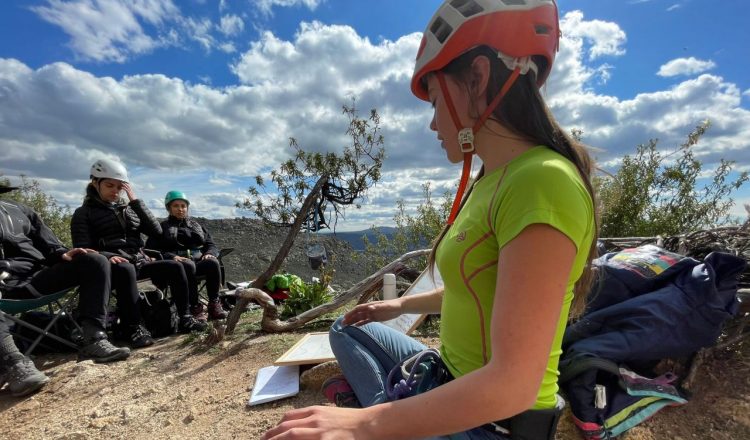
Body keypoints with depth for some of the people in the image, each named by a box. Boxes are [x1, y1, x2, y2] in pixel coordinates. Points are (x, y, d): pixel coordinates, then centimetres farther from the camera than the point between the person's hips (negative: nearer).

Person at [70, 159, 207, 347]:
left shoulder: (128, 208, 19)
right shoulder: (84, 213, 7)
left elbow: (156, 230, 2)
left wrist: (135, 201, -1)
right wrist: (108, 256, -25)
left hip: (138, 262, 5)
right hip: (110, 267, -4)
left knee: (175, 267, -17)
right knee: (126, 270, -38)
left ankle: (185, 319, -14)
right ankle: (136, 328, -34)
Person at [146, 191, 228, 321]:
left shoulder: (196, 225, 26)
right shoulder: (162, 227, 17)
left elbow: (211, 245, 19)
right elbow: (152, 249, 2)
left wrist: (209, 254, -6)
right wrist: (171, 257, -18)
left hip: (199, 261, 3)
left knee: (213, 263, -33)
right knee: (188, 265, -39)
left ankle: (214, 304, -28)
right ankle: (195, 307, -32)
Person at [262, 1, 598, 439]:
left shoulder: (542, 182, -27)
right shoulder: (491, 181, 3)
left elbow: (513, 384, -28)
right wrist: (402, 305, 20)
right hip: (450, 382, 9)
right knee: (348, 329, 21)